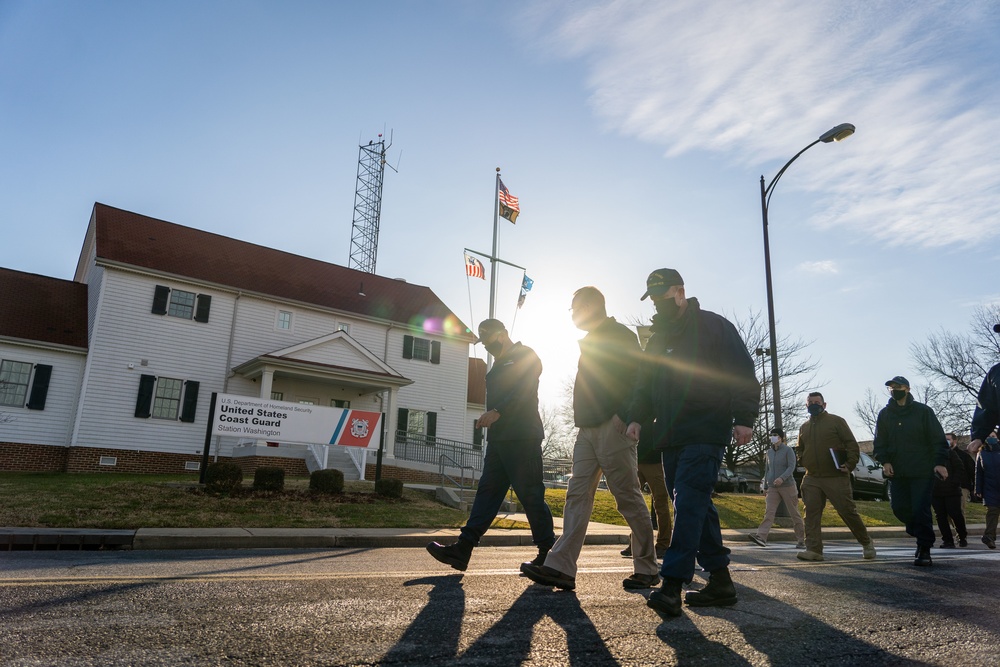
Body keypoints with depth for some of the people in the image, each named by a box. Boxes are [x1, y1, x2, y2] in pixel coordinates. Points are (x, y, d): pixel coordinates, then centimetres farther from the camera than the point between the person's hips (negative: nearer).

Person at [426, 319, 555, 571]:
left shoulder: (526, 356, -2)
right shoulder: (499, 365, 25)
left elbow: (523, 391, -18)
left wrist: (497, 412, -28)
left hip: (522, 439, -9)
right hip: (498, 439, 9)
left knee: (530, 494, -6)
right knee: (487, 491, 2)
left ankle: (547, 551, 6)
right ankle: (463, 549, -2)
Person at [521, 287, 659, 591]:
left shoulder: (620, 335, -2)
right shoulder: (590, 341, 24)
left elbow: (635, 379, -12)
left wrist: (625, 416, -23)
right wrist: (581, 419, 16)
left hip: (612, 427, -9)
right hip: (587, 429, 9)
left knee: (628, 497, -2)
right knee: (577, 494, -1)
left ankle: (647, 569, 10)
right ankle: (560, 567, -5)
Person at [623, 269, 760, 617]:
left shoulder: (713, 326, 0)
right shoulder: (658, 338, 20)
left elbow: (742, 374, -5)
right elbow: (645, 384, 20)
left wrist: (743, 418, -13)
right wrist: (636, 418, 5)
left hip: (705, 433, -7)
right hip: (671, 437, 7)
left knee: (689, 503, -14)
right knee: (697, 507, 8)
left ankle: (671, 585, -15)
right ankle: (720, 581, 17)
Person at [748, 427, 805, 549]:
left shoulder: (788, 450, -5)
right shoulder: (769, 452, 12)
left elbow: (791, 467, -15)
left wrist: (782, 478, -30)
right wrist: (765, 486, 16)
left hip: (787, 486, -4)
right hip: (773, 488, 5)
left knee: (794, 514, 3)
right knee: (769, 512, -10)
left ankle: (801, 540, 15)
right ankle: (761, 537, -24)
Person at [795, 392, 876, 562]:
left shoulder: (836, 421, 1)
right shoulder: (804, 428, 16)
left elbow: (852, 444, -3)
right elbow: (800, 451, 28)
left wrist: (850, 464, -15)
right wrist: (804, 462, 8)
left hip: (836, 478, -4)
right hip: (812, 479, 5)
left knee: (848, 511, 1)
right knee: (811, 513, -3)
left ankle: (866, 543, 22)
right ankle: (814, 549, -3)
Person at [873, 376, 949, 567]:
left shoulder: (923, 411, 1)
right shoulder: (885, 414, 10)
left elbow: (938, 439, -2)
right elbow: (880, 442, 11)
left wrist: (940, 462, -14)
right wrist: (884, 461, -4)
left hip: (922, 471, -4)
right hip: (896, 472, 4)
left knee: (920, 510, -7)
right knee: (899, 508, -1)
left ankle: (924, 550, 2)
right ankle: (920, 534, 26)